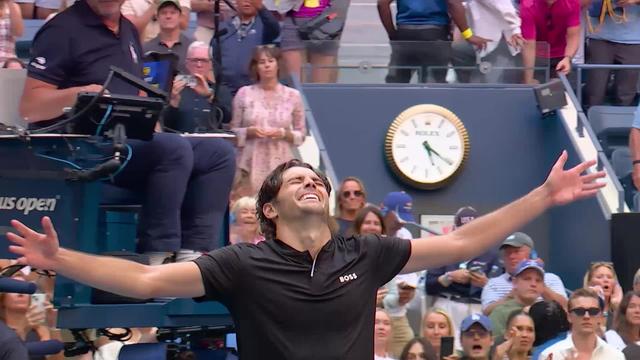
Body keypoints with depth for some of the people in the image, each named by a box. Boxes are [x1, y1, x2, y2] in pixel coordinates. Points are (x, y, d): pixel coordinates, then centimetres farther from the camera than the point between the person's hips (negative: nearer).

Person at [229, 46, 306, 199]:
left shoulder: (293, 96, 6)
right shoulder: (244, 94, 5)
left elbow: (301, 134, 10)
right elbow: (232, 131, 7)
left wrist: (284, 134, -8)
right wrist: (249, 131, -11)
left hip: (281, 164, 0)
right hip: (251, 165, 0)